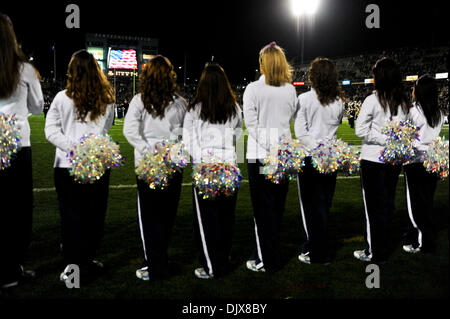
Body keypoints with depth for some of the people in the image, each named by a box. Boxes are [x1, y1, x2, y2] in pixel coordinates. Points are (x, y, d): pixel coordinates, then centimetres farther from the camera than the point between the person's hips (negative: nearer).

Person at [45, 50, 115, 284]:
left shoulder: (62, 98, -4)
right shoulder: (106, 100, -1)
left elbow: (51, 131, -6)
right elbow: (103, 131, 4)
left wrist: (72, 146, -9)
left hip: (67, 166, -1)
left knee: (71, 215, 9)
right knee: (94, 214, 12)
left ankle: (74, 265, 12)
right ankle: (88, 262, 21)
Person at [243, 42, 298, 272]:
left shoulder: (253, 89, -8)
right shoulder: (290, 90, 4)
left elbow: (251, 122, -13)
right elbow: (291, 119, 8)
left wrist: (268, 147, -10)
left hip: (259, 154, -4)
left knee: (263, 207, 3)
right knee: (278, 205, 14)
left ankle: (267, 261, 11)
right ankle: (263, 253, 27)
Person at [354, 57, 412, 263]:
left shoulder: (373, 100, -14)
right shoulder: (404, 102, 5)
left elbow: (360, 129, -14)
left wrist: (385, 140, -10)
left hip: (373, 160, -6)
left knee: (374, 206, 2)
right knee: (388, 203, 16)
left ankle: (375, 252, 11)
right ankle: (385, 247, 27)